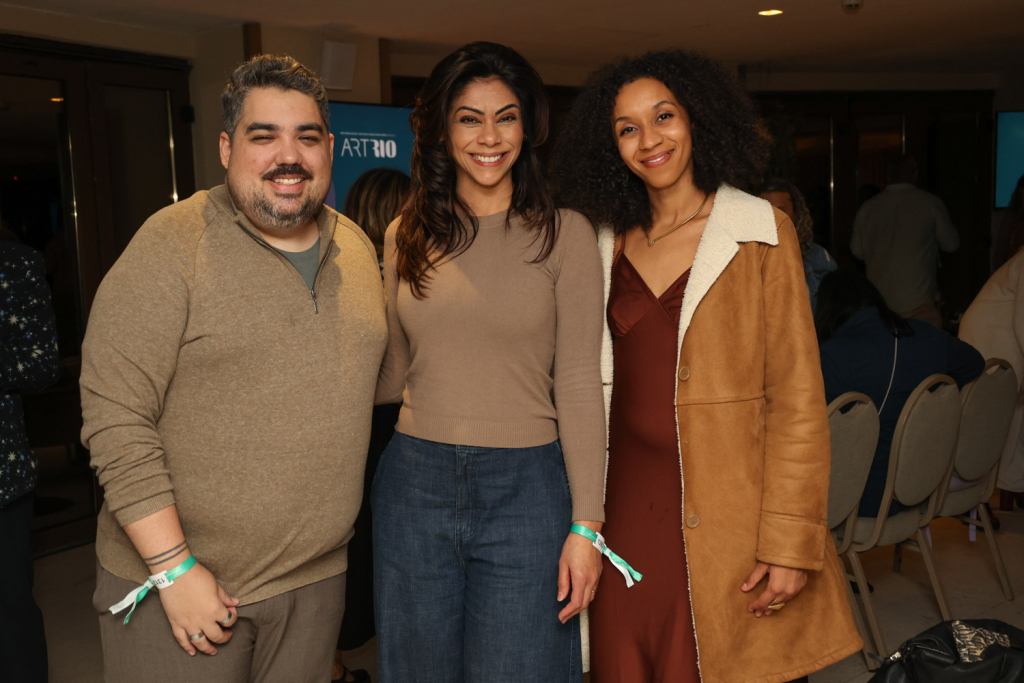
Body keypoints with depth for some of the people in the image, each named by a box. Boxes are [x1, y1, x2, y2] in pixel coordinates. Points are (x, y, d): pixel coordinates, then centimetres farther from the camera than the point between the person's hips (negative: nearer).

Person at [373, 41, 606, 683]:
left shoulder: (563, 233, -3)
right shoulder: (407, 237, 6)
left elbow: (578, 384, -6)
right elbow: (394, 374, 12)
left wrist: (587, 524, -9)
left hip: (524, 489, -3)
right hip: (414, 485, 4)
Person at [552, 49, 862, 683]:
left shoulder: (762, 233, -2)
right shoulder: (611, 245, 10)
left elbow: (798, 398, -6)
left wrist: (791, 541, -13)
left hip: (728, 514, -3)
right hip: (631, 507, 4)